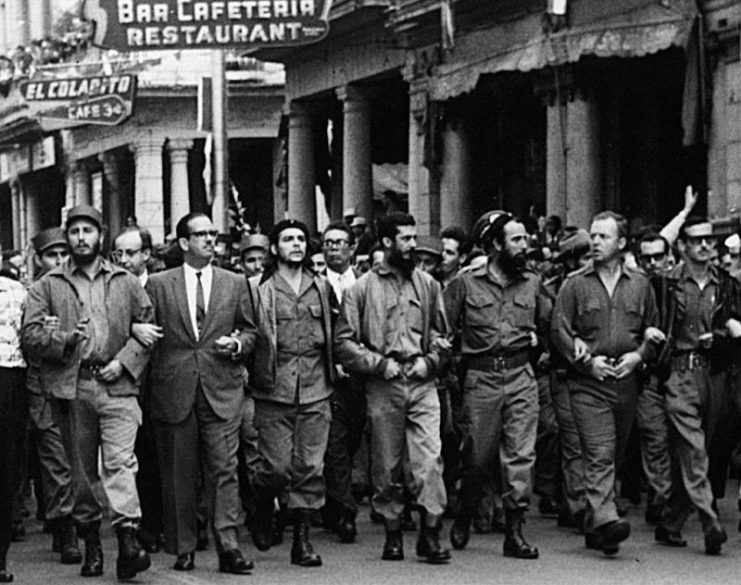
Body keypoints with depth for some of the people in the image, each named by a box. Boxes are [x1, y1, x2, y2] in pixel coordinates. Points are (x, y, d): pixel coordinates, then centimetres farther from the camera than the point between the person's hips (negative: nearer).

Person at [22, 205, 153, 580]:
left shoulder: (125, 282, 13)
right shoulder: (47, 286, 10)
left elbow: (148, 327, 10)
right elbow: (31, 335, 2)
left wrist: (124, 361, -5)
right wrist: (66, 339, -15)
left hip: (116, 384, -1)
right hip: (71, 387, 1)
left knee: (120, 461, -15)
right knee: (81, 468, 6)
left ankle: (128, 542, -23)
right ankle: (91, 545, 15)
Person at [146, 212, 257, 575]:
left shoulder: (235, 284, 11)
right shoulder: (158, 285, 6)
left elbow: (249, 330, 16)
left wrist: (237, 344, -3)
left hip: (222, 391, 0)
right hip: (173, 391, 0)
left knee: (224, 470, -7)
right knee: (178, 475, 4)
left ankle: (228, 548, -9)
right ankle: (183, 548, 11)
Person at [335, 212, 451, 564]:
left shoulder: (427, 285, 12)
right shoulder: (362, 289, 2)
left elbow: (441, 333, 18)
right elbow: (344, 342, 0)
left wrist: (430, 360, 0)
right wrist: (381, 364, -8)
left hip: (422, 383, 1)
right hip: (382, 386, -1)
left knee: (430, 459, -10)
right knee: (386, 466, 4)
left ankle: (430, 535, -7)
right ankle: (392, 534, 15)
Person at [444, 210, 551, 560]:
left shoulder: (532, 284, 10)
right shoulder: (465, 284, 1)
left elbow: (548, 323, 21)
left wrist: (534, 338, 6)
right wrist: (456, 350, -1)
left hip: (521, 376, 2)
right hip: (481, 377, -2)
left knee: (521, 453, -5)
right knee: (479, 455, 3)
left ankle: (514, 531, -2)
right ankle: (464, 516, 28)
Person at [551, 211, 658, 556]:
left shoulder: (640, 285, 11)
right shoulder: (575, 285, 3)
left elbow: (653, 330, 16)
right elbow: (559, 330, 0)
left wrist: (638, 355, -3)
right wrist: (587, 360, -10)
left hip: (627, 381, 3)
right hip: (588, 382, -3)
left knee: (615, 455, 8)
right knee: (599, 455, -16)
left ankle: (593, 527, 18)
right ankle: (605, 520, -28)